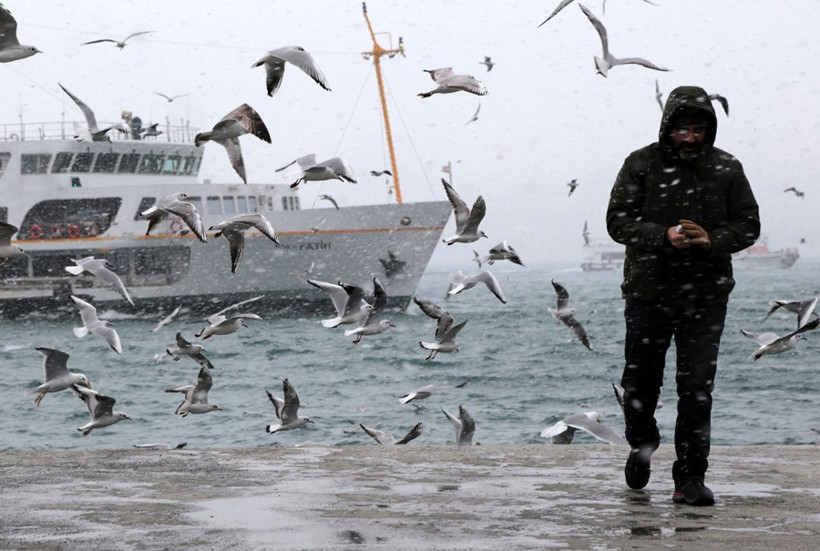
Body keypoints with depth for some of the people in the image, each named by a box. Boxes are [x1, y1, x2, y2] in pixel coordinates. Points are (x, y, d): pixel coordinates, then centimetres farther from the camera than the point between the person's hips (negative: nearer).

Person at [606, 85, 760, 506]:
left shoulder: (727, 169, 3)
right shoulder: (641, 165, -1)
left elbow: (748, 225, 4)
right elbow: (618, 221, -5)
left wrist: (712, 239, -16)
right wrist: (664, 236, -21)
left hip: (705, 297, 0)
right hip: (648, 292, 0)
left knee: (697, 389, -3)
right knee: (640, 380, 11)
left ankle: (690, 479, 2)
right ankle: (641, 442, 41)